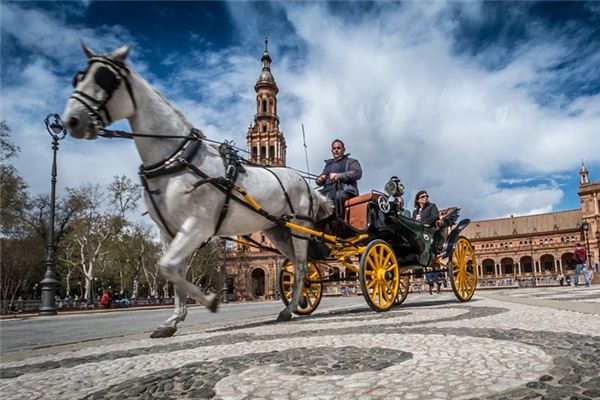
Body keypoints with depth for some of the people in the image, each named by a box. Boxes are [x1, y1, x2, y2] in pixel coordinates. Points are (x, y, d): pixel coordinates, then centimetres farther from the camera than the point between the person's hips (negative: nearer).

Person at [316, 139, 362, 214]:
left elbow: (357, 173, 0)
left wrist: (339, 176, -13)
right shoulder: (328, 164, 36)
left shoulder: (351, 161, 21)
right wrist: (319, 179, 5)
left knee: (337, 196, -40)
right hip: (327, 191, 5)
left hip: (344, 191, -5)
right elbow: (320, 181, 32)